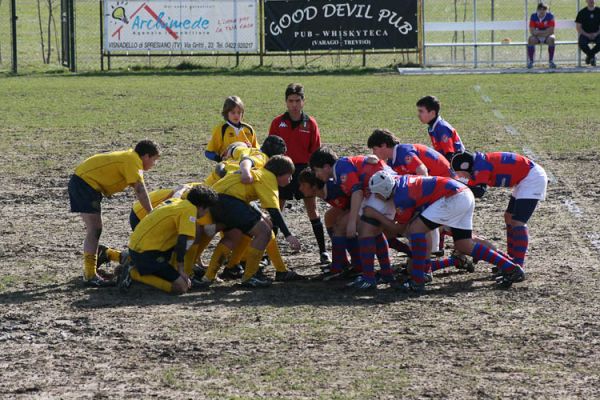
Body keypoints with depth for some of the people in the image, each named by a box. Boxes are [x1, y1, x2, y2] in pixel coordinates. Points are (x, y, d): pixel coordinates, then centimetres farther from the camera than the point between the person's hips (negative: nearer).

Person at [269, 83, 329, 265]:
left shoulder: (310, 123, -1)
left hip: (304, 169, 0)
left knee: (312, 209, 1)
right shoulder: (278, 123, -1)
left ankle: (323, 250, 7)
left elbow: (316, 151, 3)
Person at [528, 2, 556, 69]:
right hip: (537, 37, 1)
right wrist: (545, 32, -21)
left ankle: (551, 61, -25)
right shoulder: (533, 16, -9)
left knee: (551, 39, -34)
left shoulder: (550, 16, -13)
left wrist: (538, 32, -18)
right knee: (531, 39, -30)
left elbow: (551, 31, -18)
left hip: (547, 36, -1)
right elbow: (532, 31, -13)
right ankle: (531, 61, -24)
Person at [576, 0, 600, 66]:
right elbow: (578, 27, 0)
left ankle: (589, 55, -5)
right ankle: (592, 56, -3)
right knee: (582, 43, -34)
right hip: (585, 34, -1)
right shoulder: (582, 12, 3)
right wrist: (586, 34, -14)